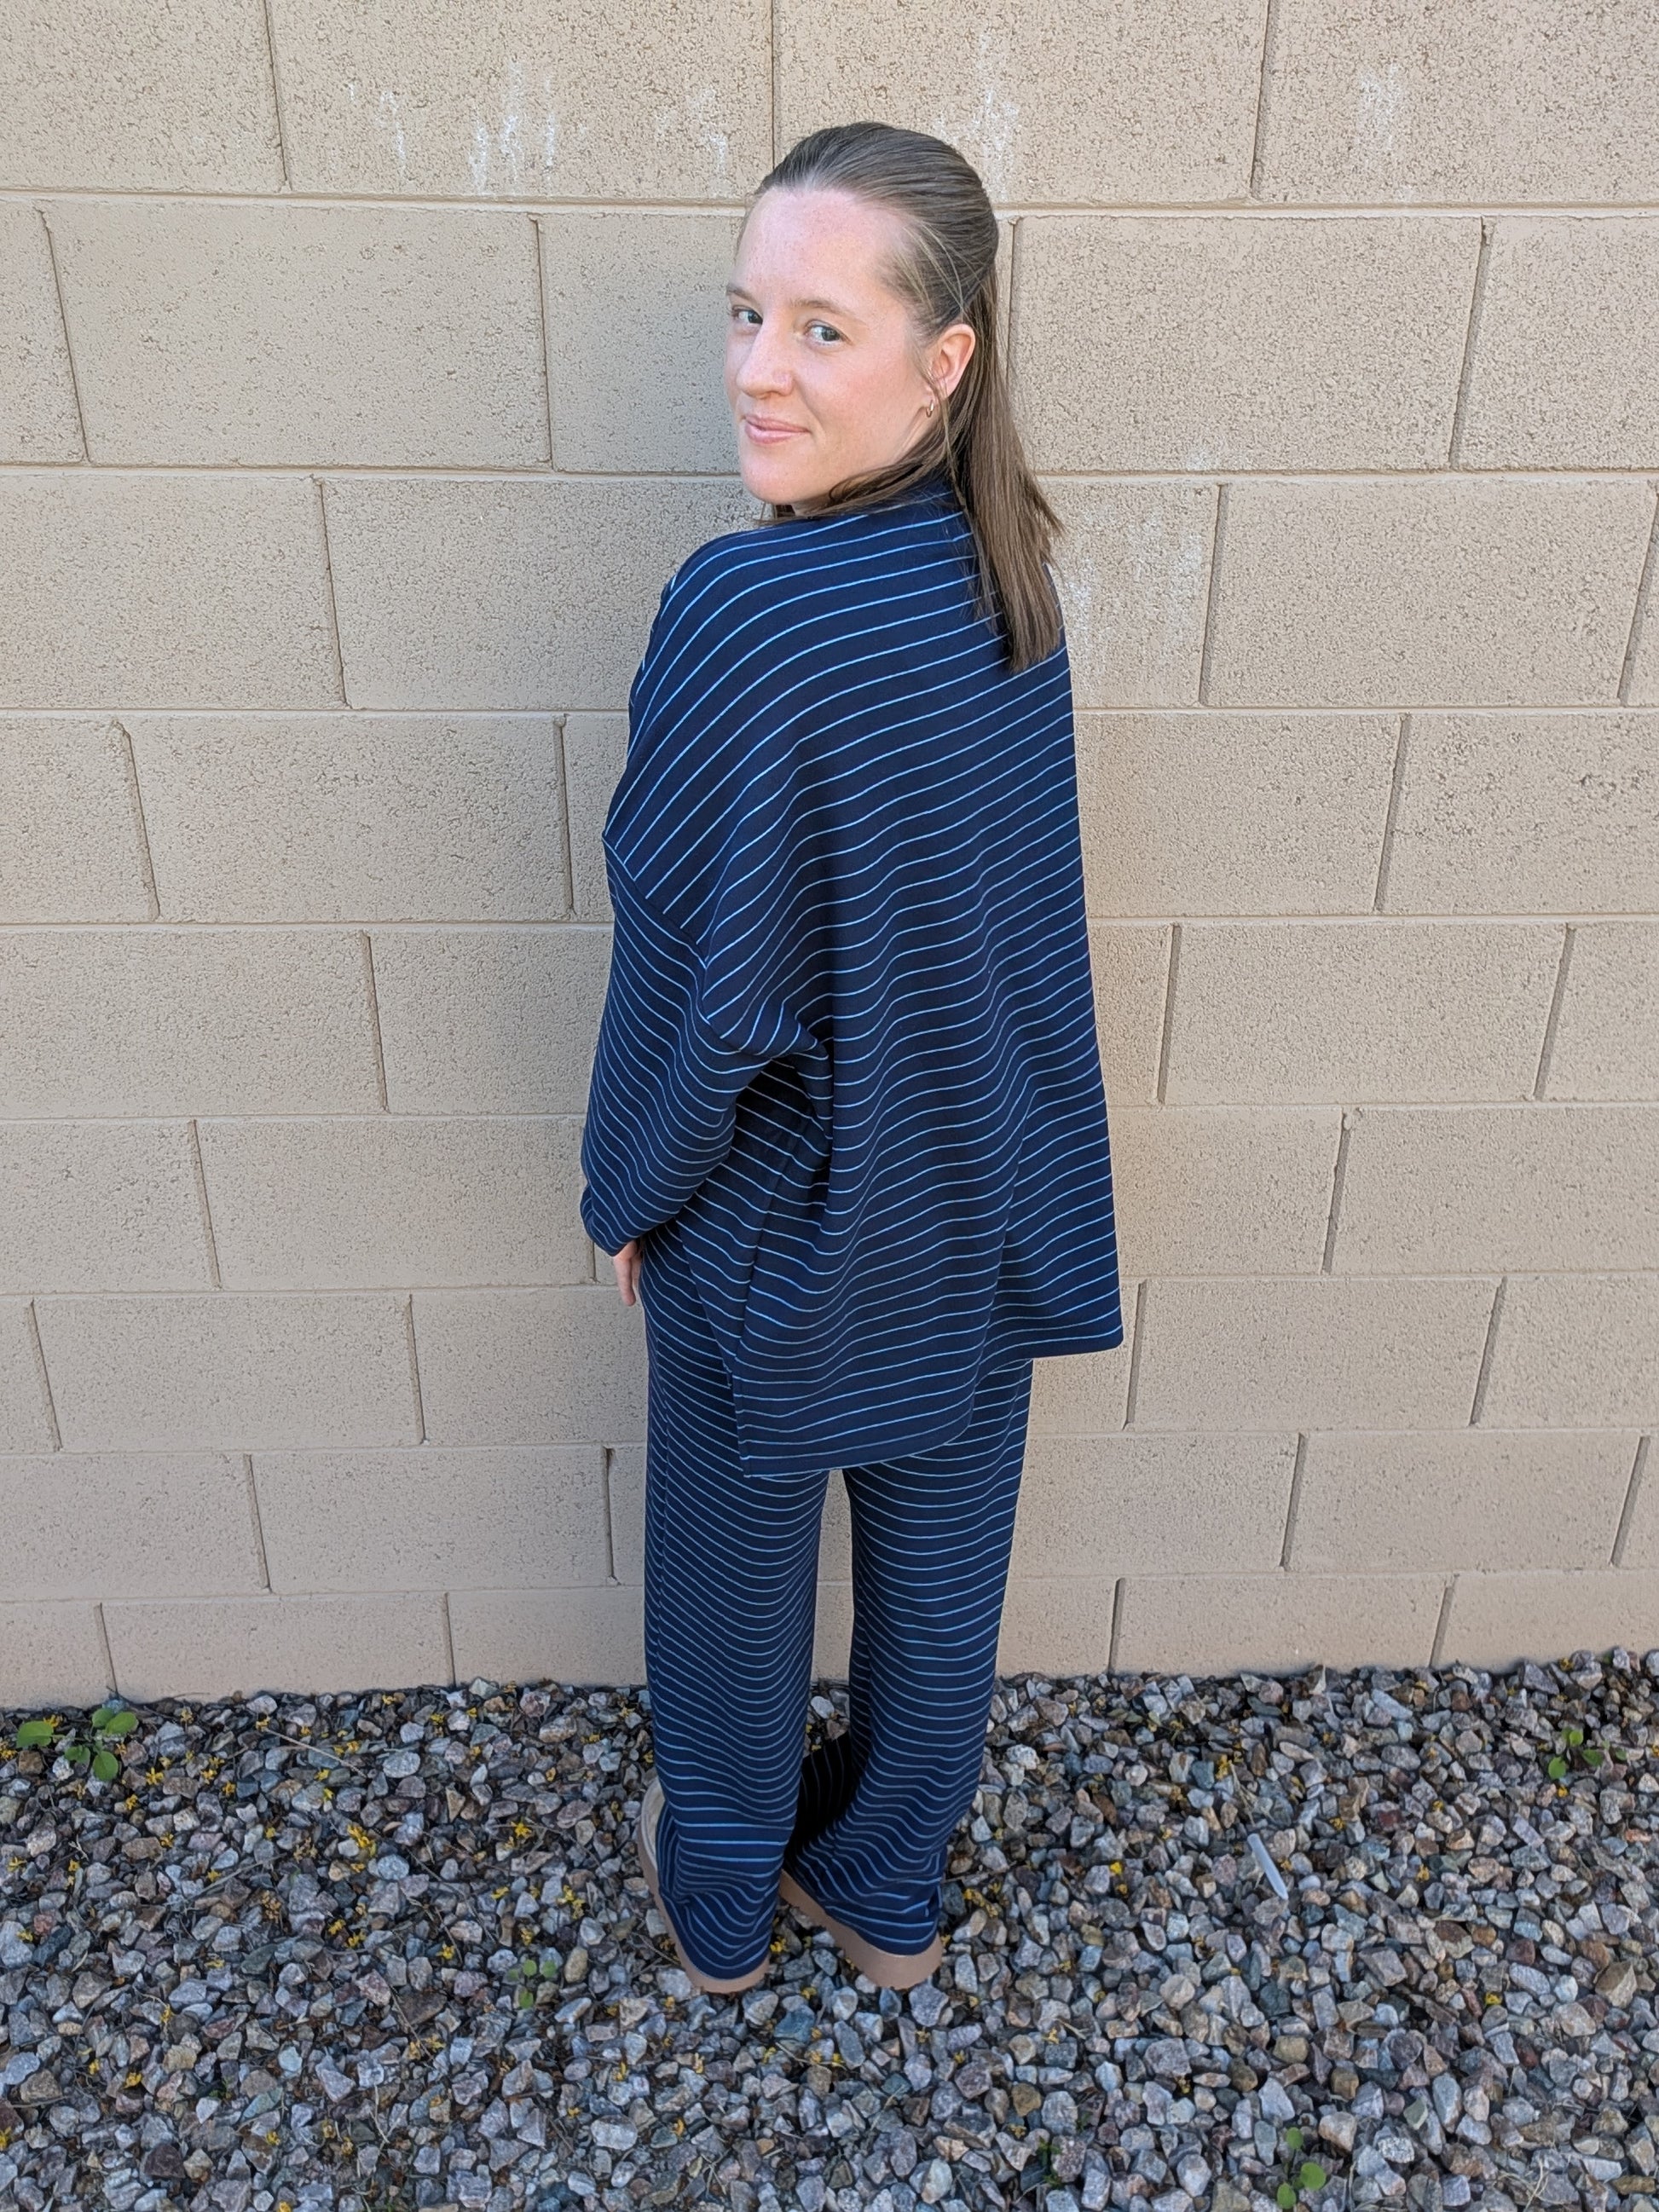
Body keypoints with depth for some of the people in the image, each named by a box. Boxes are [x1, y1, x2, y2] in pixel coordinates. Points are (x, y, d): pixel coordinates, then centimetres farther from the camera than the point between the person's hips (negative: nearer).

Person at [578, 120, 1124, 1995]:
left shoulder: (745, 613, -28)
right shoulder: (1007, 575, -5)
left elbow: (705, 983, -23)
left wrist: (627, 1191, -5)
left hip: (780, 1219, -6)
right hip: (988, 1202, 6)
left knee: (731, 1571, 21)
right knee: (938, 1563, 23)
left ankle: (719, 1902, 48)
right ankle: (890, 1895, 49)